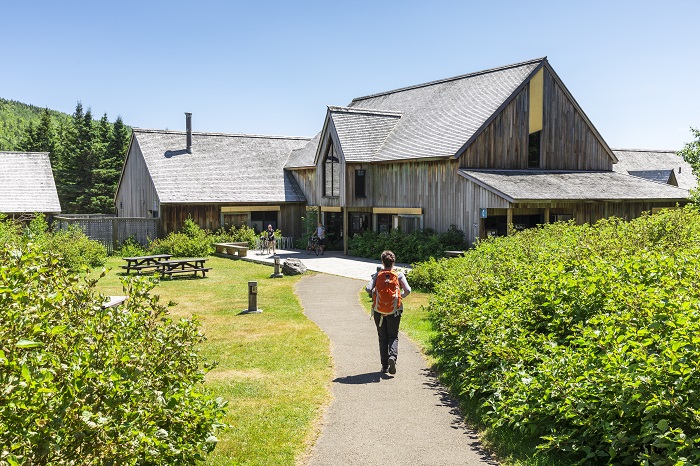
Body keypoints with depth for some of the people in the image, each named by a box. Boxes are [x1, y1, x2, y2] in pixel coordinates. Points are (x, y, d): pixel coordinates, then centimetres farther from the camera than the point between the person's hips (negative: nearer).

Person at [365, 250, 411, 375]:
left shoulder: (377, 275, -2)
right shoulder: (399, 275, -3)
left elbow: (368, 288, -13)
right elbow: (408, 290, -10)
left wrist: (374, 295, 8)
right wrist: (400, 296, 10)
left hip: (378, 310, 1)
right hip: (394, 311, 0)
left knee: (382, 338, 12)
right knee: (393, 336, 13)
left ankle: (385, 366, 13)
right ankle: (393, 356, -15)